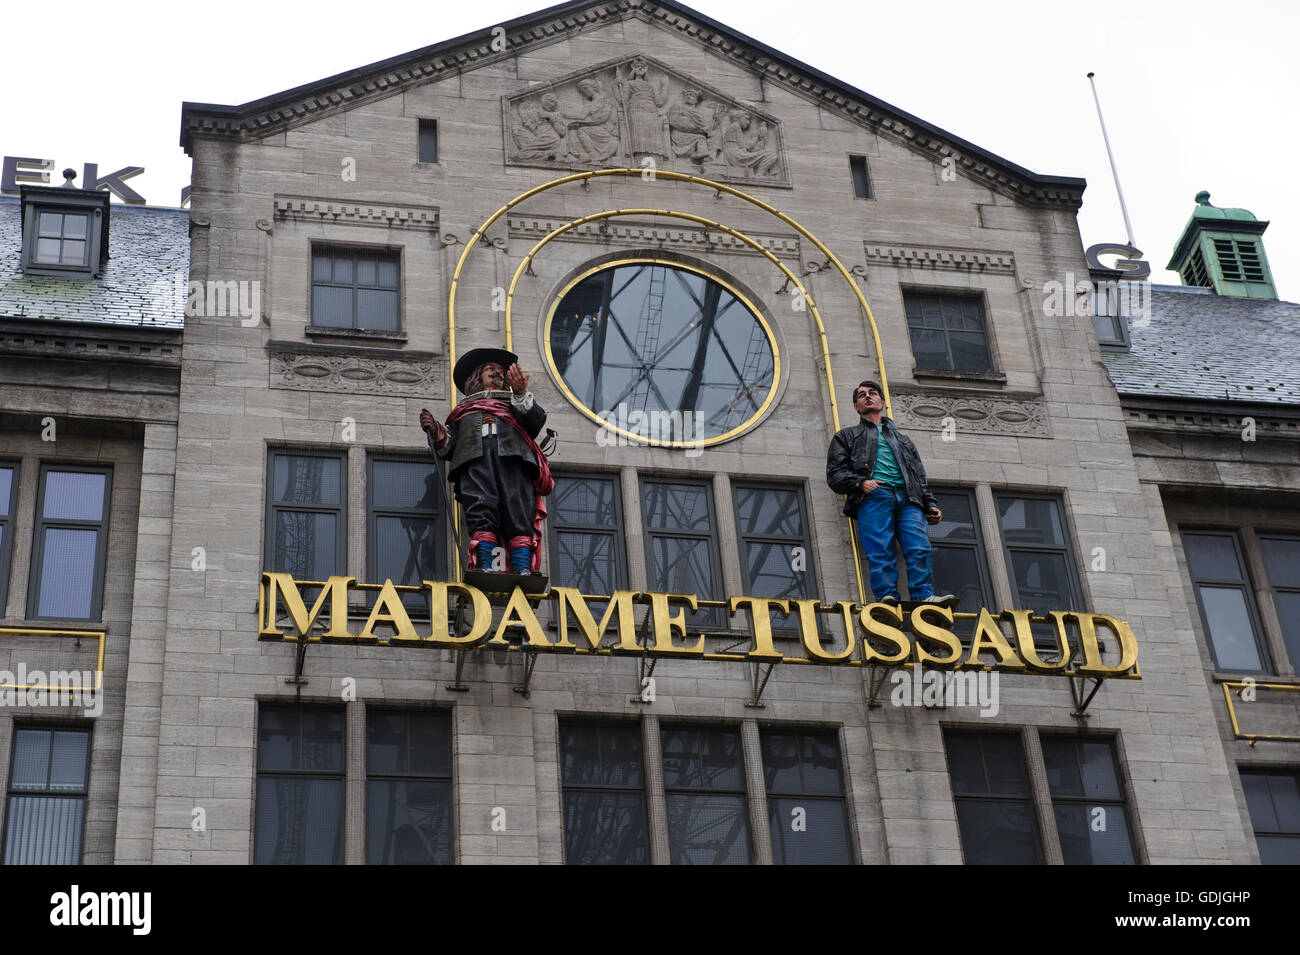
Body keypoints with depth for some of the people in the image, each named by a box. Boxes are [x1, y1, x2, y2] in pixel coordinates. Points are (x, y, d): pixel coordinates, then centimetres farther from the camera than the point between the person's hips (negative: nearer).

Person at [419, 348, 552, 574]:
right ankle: (484, 566, -40)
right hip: (473, 455, 0)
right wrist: (436, 432, 5)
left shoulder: (513, 403, 38)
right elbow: (448, 449, 25)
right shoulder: (462, 411, 38)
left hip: (512, 454, 0)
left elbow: (537, 420, 14)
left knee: (518, 510, -22)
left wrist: (521, 394, -2)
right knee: (481, 508, -25)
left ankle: (523, 570, -37)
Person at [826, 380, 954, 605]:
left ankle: (924, 597, -34)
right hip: (873, 496, -2)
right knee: (880, 549, -24)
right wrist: (860, 483, -6)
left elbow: (920, 476, 31)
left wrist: (930, 504, 13)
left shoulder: (901, 438, 39)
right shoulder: (847, 436, 30)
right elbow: (835, 474, 14)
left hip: (907, 497, 2)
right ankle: (887, 596, -36)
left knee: (919, 546, -21)